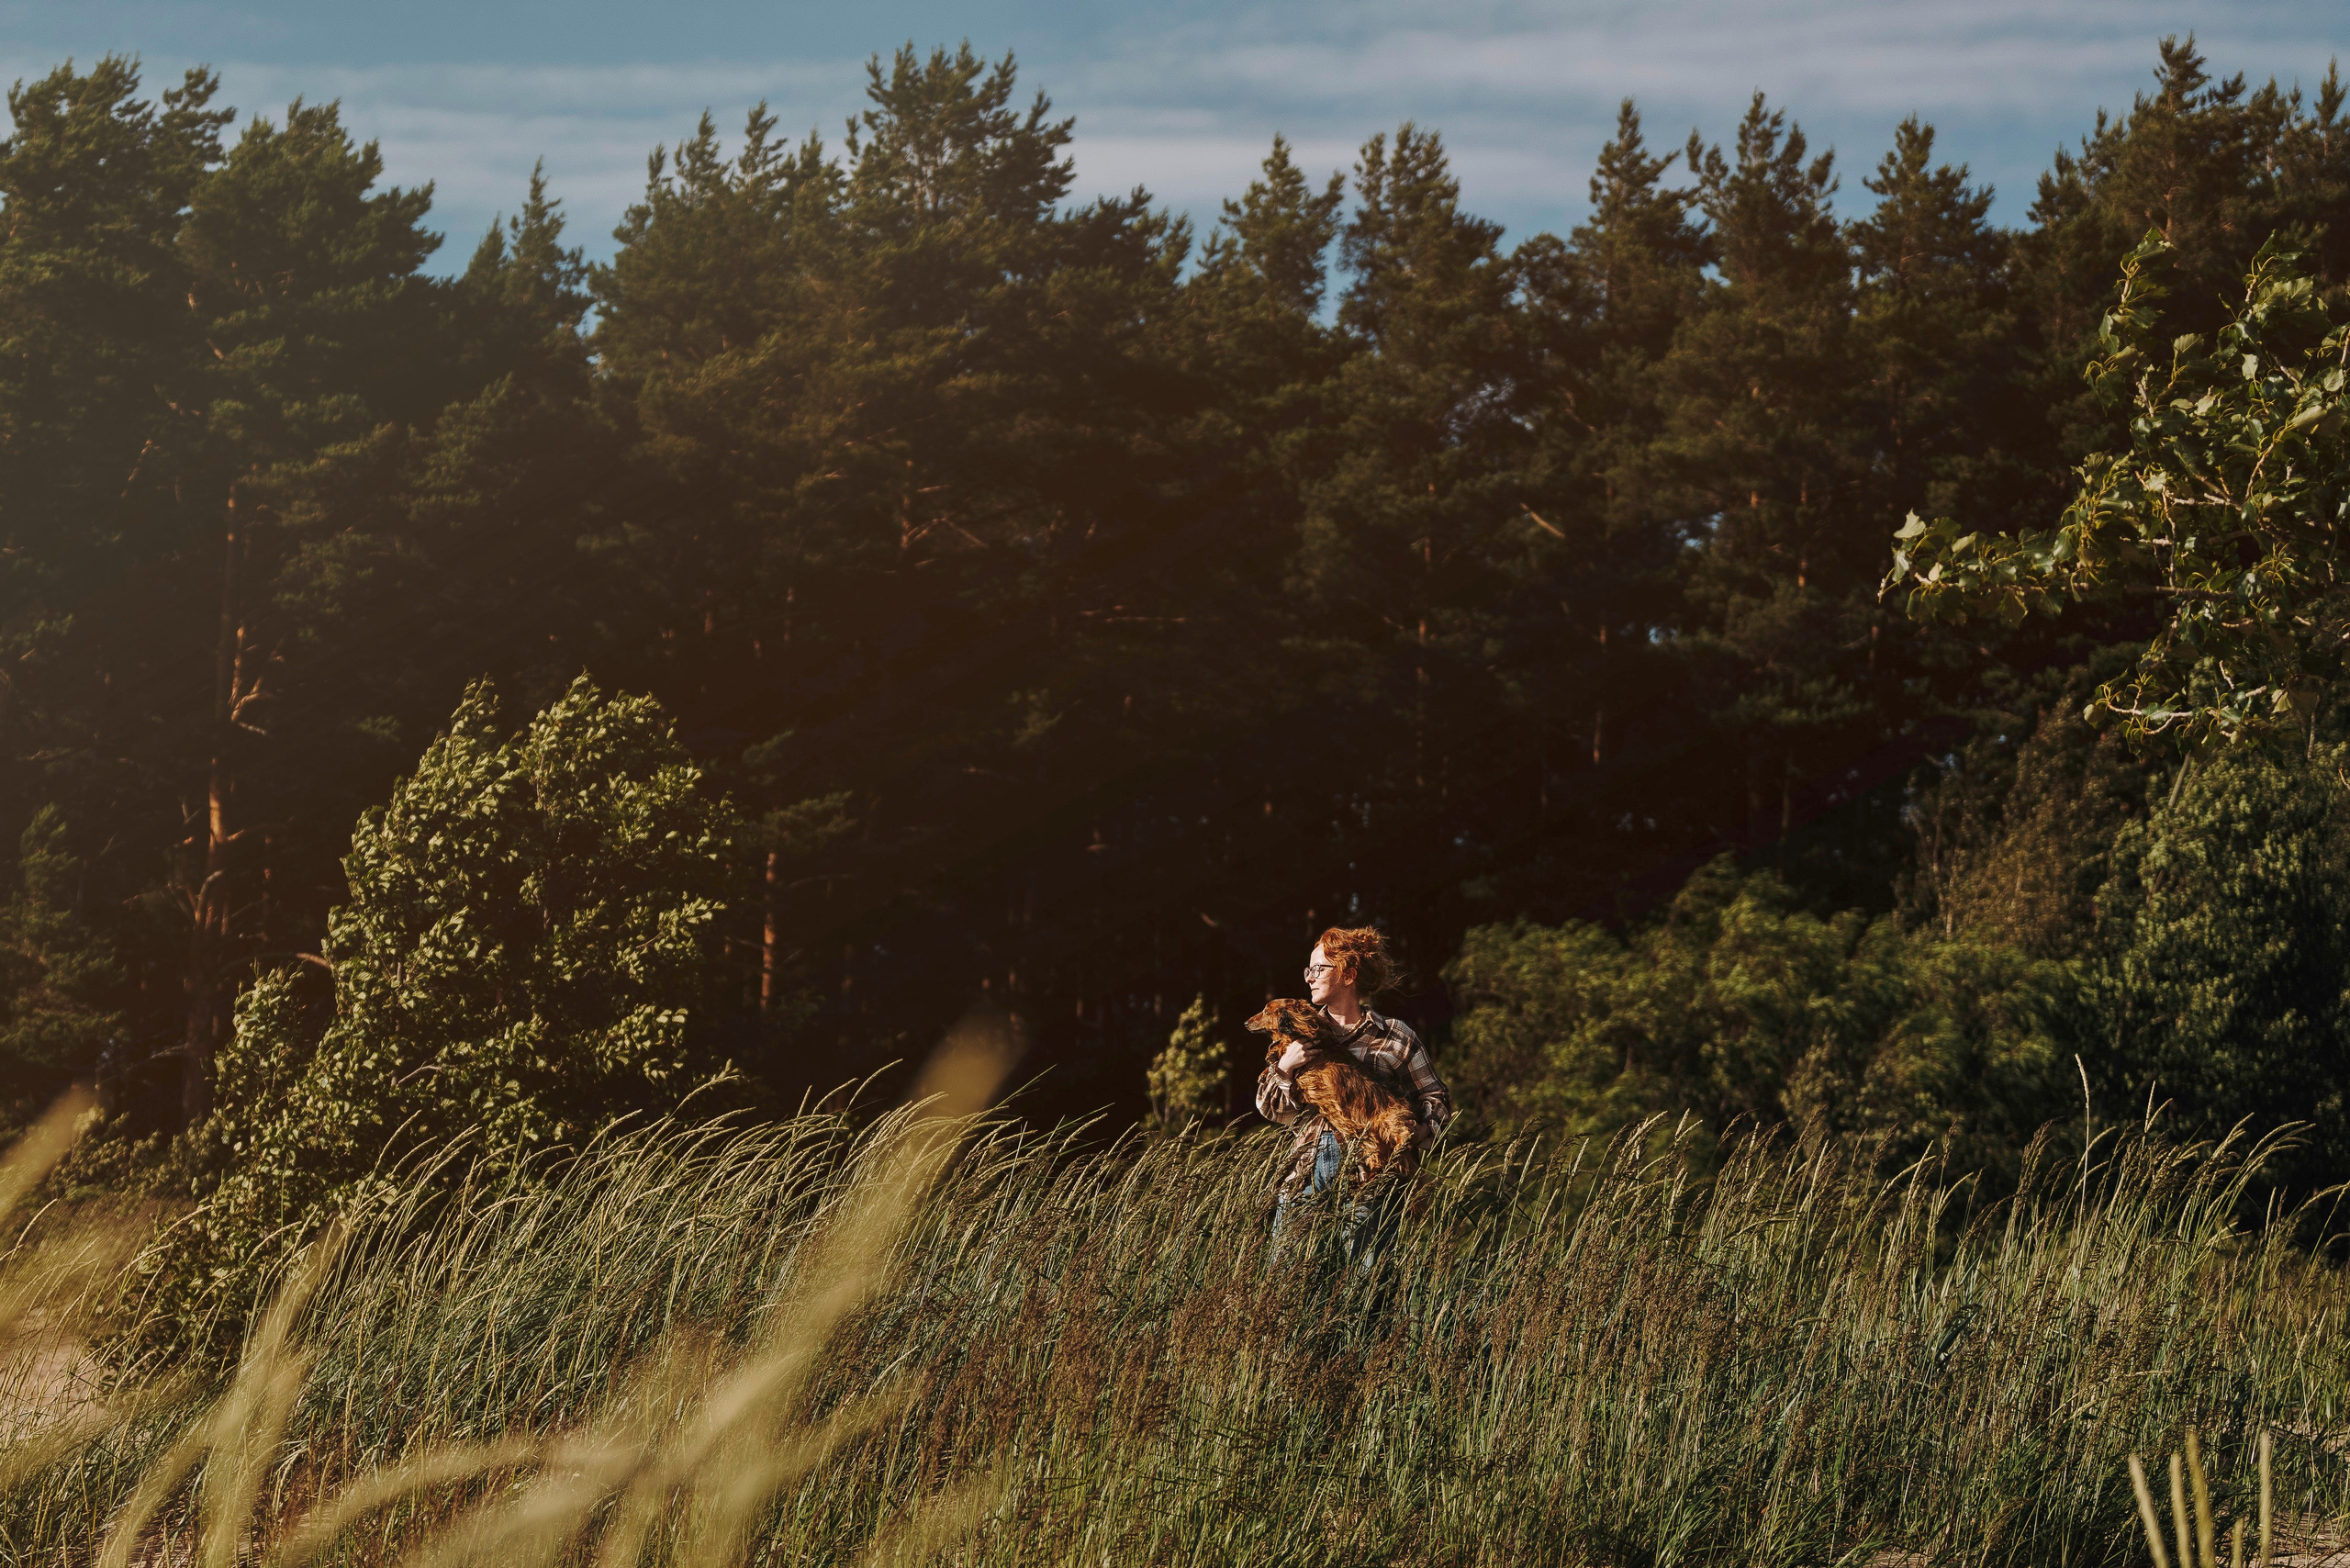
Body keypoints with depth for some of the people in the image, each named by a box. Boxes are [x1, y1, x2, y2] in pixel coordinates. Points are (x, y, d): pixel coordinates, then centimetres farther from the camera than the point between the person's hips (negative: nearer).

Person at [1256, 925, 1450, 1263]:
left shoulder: (1394, 1036, 6)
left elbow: (1434, 1097, 9)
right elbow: (1271, 1109, 13)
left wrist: (1421, 1130, -12)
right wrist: (1284, 1067, -6)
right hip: (1306, 1170, 3)